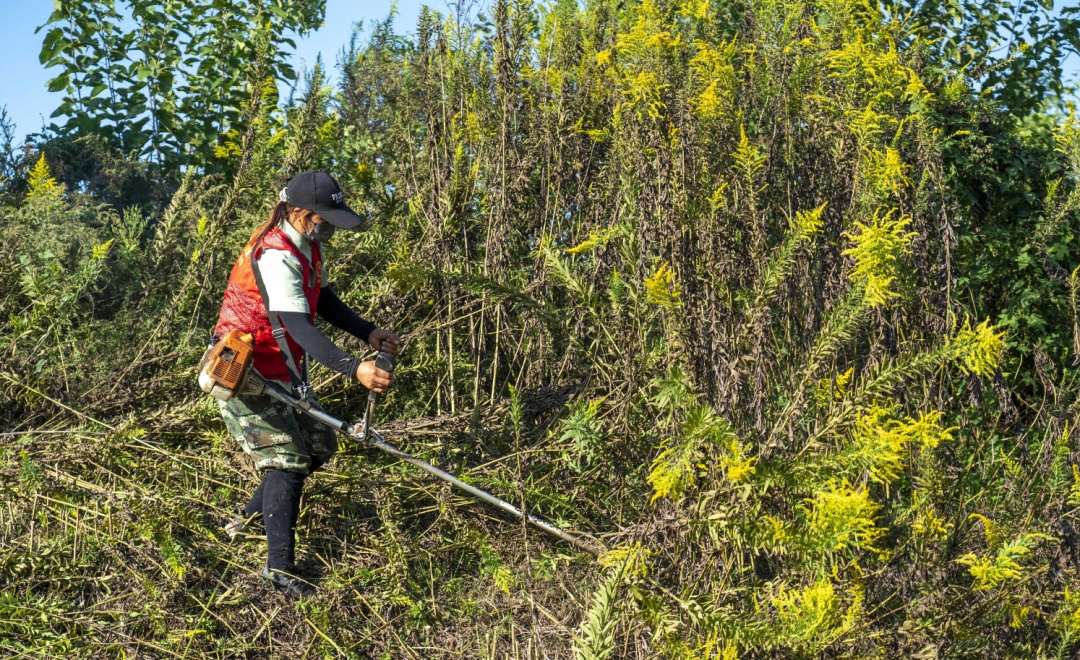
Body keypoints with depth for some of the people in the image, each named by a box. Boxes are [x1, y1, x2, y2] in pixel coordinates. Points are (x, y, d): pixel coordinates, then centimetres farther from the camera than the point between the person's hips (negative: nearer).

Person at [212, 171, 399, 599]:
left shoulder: (308, 247, 3)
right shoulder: (276, 257, -27)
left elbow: (322, 300, 15)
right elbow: (300, 327, -36)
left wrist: (368, 333, 2)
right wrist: (354, 369, -45)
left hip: (282, 374, 9)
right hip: (244, 375, -9)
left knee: (319, 447, 11)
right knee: (286, 459, -11)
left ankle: (249, 518, 27)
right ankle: (279, 568, -3)